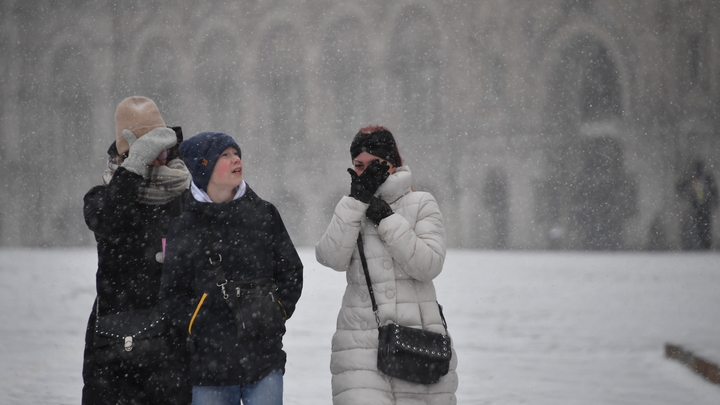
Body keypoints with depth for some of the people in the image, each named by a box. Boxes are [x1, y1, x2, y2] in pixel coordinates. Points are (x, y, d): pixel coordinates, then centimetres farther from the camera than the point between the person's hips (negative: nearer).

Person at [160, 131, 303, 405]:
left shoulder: (264, 214, 7)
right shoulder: (183, 228, 3)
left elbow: (291, 272, 12)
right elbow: (173, 293, 7)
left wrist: (277, 312, 1)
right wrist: (197, 327, -3)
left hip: (265, 356, 0)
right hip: (210, 359, 0)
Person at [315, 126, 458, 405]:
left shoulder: (421, 204, 6)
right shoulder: (350, 209, 12)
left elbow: (429, 264, -8)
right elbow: (332, 258, -7)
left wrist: (385, 217, -10)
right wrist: (358, 198, -10)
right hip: (361, 347, 1)